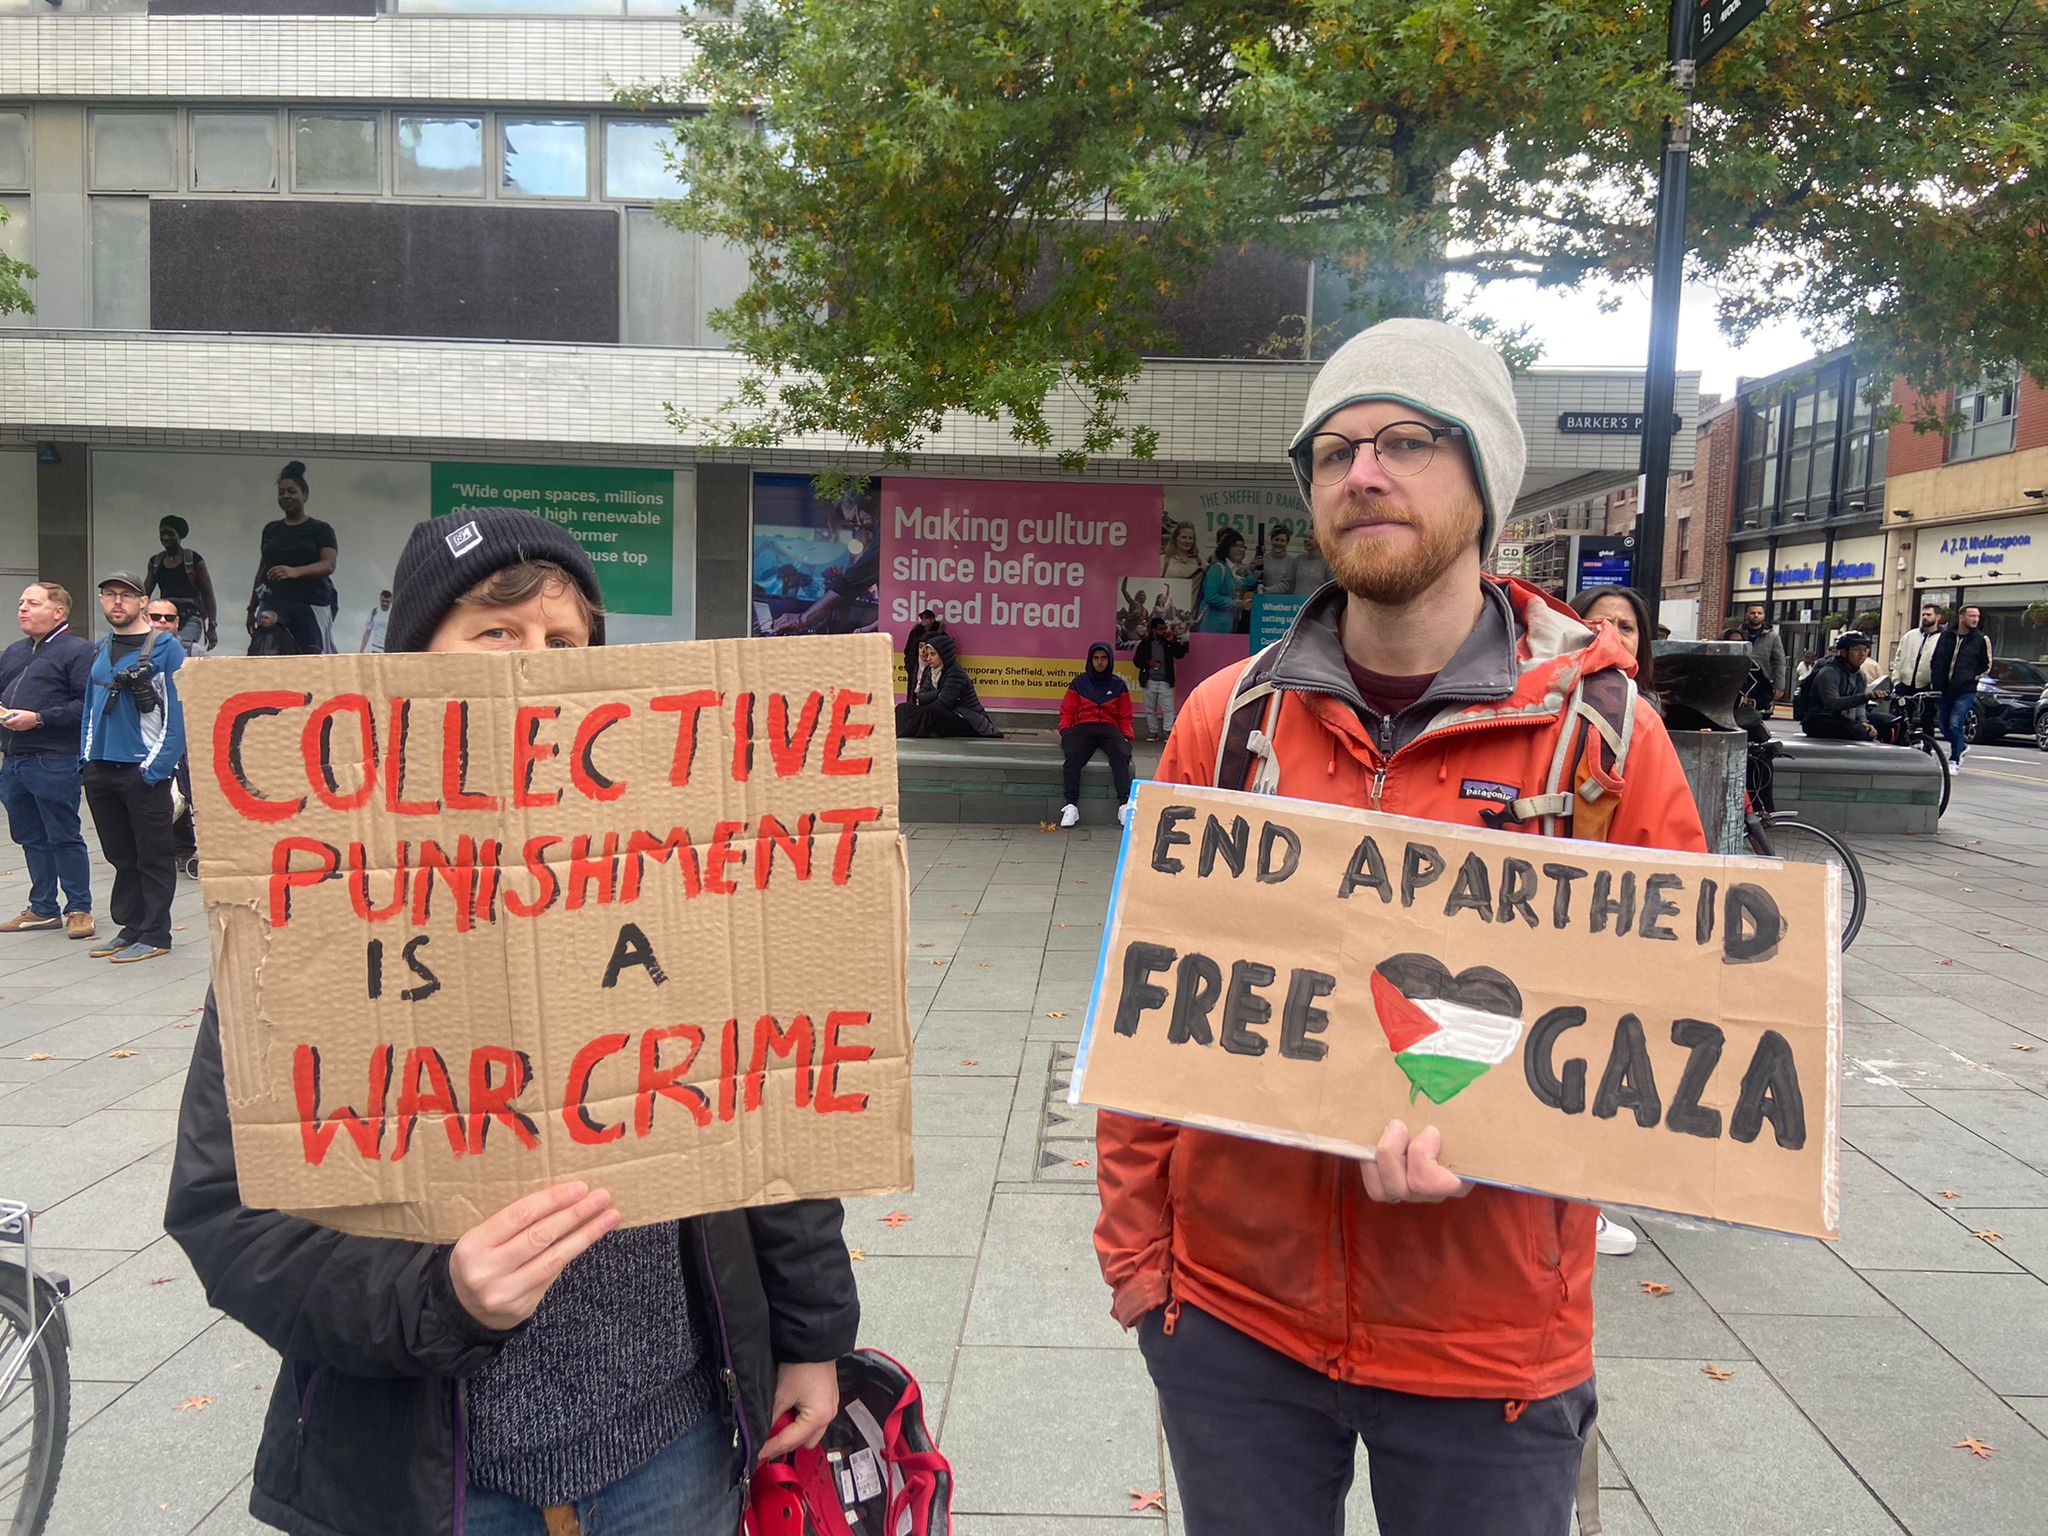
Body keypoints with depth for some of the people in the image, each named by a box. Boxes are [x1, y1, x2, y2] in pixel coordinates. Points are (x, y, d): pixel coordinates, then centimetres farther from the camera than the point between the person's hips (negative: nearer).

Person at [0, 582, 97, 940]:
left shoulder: (77, 650, -7)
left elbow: (88, 704, -16)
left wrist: (39, 719, -19)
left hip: (54, 761, -8)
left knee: (64, 837, -2)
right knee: (31, 838, 14)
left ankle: (79, 908, 7)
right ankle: (43, 908, 23)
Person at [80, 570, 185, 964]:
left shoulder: (165, 647, -7)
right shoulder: (99, 651, 14)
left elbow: (177, 710, -11)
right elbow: (91, 706, 21)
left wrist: (157, 766, -16)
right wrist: (88, 757, 10)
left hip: (144, 769, -7)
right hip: (100, 769, 7)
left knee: (153, 857, 0)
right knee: (121, 854, 14)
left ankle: (155, 935, 6)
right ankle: (130, 927, 24)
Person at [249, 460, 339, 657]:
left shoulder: (320, 530, 4)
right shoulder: (271, 529, 18)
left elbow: (329, 565, -11)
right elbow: (262, 570, 23)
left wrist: (295, 571, -28)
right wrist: (251, 609, 21)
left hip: (310, 604, -3)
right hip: (273, 602, 3)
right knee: (259, 655, -14)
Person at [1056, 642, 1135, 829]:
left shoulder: (1119, 685, 16)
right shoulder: (1079, 683, 15)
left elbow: (1125, 717, 18)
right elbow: (1067, 712, 15)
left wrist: (1127, 736, 1)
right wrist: (1065, 730, -3)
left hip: (1110, 728, 0)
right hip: (1083, 727, 0)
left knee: (1121, 754, -34)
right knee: (1073, 755, -34)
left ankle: (1124, 804, -43)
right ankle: (1071, 805, -40)